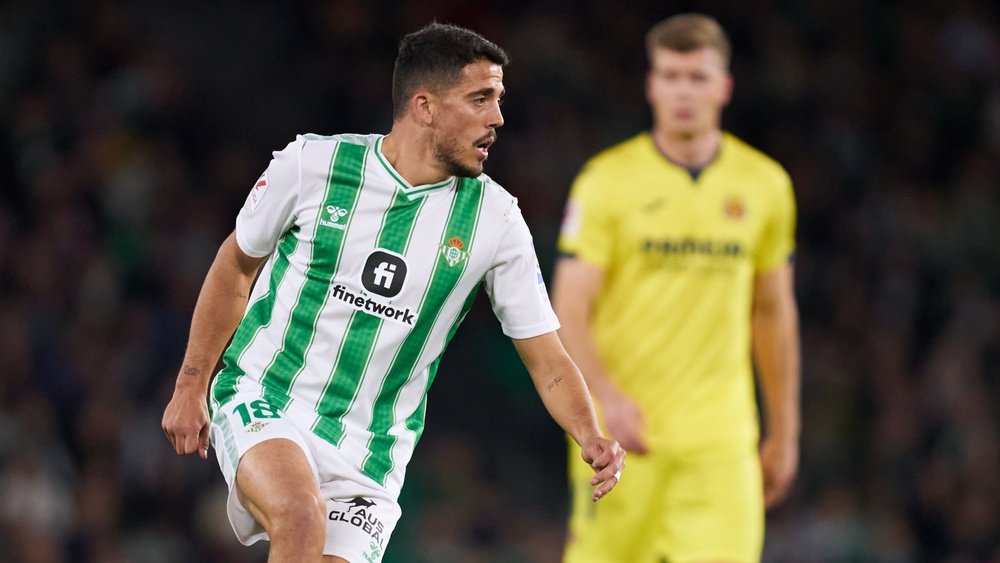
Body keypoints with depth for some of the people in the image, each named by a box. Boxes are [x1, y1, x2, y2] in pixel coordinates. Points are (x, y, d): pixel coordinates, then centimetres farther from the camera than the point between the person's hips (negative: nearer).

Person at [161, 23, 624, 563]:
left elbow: (546, 359, 1)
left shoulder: (493, 219, -3)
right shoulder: (311, 164, -8)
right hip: (262, 401, -3)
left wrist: (592, 438, -17)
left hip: (370, 453, 3)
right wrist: (191, 387, 10)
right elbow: (237, 264, 9)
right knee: (304, 517, -33)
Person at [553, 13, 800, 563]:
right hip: (623, 433, -2)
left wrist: (785, 432, 17)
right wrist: (607, 397, -22)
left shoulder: (765, 184, 8)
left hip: (720, 439, 2)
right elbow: (568, 314, -6)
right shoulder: (607, 180, -2)